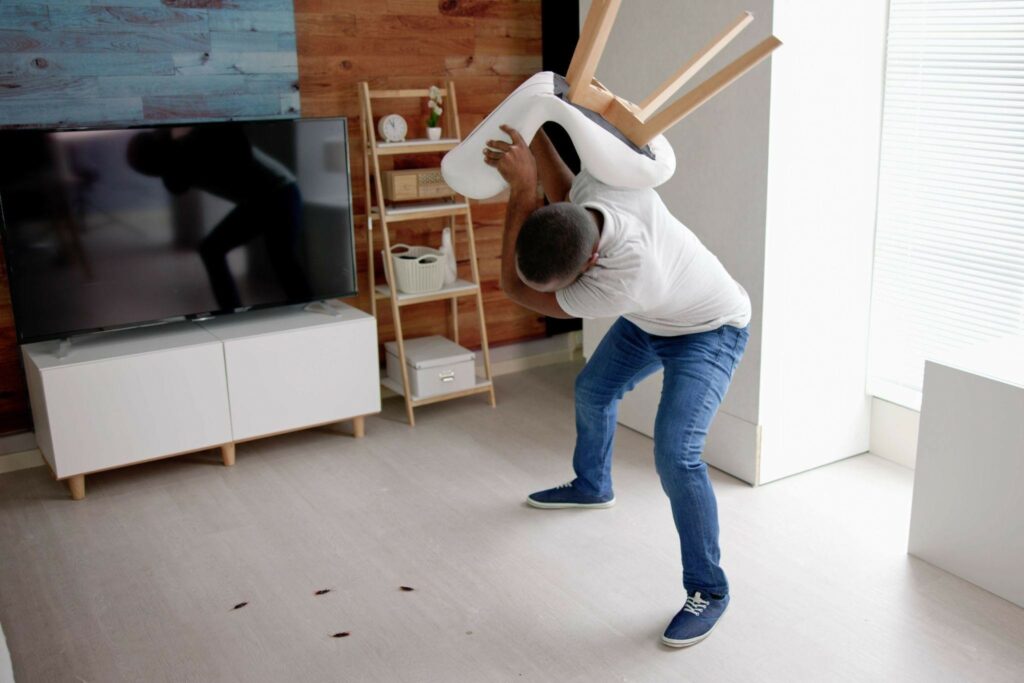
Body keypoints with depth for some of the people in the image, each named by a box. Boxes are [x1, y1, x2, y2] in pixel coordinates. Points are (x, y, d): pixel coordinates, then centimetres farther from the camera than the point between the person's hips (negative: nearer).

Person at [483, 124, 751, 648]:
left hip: (709, 332, -8)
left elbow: (515, 289, -37)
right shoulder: (601, 181, -30)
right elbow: (563, 193, -3)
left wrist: (522, 187, -43)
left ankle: (708, 590, -3)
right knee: (593, 390, 23)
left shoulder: (621, 281, -47)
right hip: (650, 319, 8)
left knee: (675, 455, -22)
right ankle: (592, 486, 51)